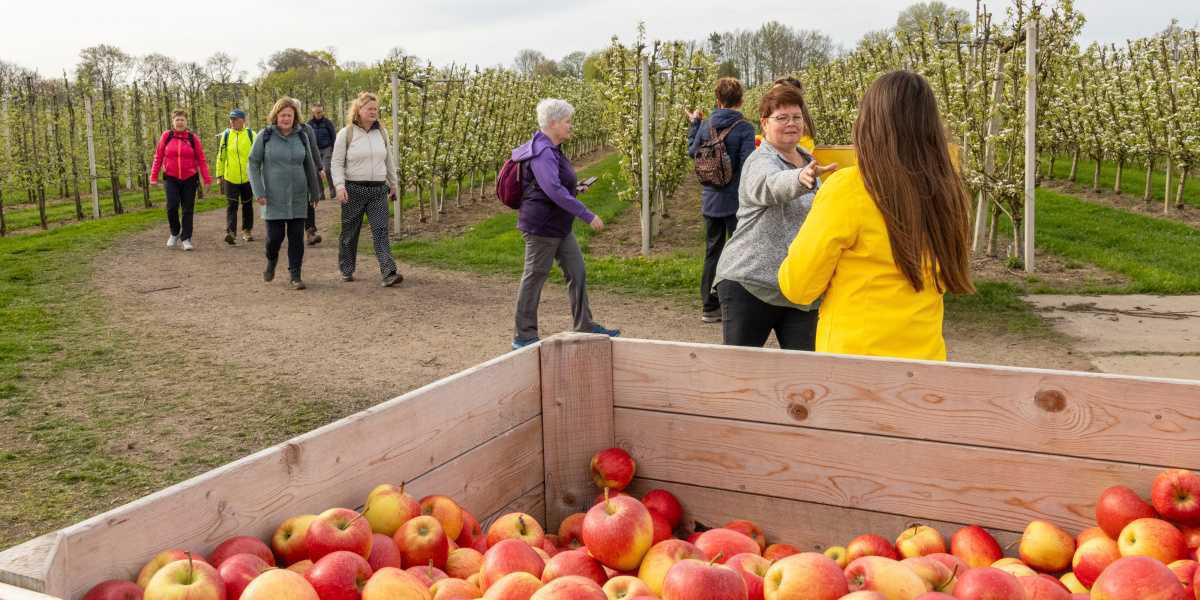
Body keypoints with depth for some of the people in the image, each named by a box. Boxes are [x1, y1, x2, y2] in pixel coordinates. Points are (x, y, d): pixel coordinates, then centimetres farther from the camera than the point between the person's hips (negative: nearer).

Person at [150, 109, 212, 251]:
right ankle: (175, 233, 14)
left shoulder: (193, 138, 1)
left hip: (189, 179, 0)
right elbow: (158, 157, 4)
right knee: (172, 207, -10)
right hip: (171, 179, 0)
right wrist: (154, 177, 1)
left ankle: (186, 238, 11)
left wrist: (206, 178, -4)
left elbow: (201, 159, 1)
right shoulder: (166, 136, 1)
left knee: (188, 210, 2)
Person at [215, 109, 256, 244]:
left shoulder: (251, 134, 1)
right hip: (230, 177, -1)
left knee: (247, 205, 13)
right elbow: (221, 156, 6)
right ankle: (230, 232, -16)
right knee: (232, 205, -8)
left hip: (248, 177, 1)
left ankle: (247, 231, 26)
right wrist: (219, 174, 5)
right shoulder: (225, 135, 2)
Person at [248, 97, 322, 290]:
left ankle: (295, 275, 10)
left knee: (296, 236, 1)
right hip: (274, 198, -2)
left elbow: (309, 166, 14)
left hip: (298, 198, 2)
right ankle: (271, 262, 29)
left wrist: (314, 192, 16)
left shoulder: (301, 136, 6)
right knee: (275, 235, -3)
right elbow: (253, 164, -1)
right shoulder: (265, 136, -2)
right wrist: (259, 192, -8)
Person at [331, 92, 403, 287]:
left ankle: (389, 274, -15)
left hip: (378, 190, 3)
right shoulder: (346, 134, -3)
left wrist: (393, 183, 21)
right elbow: (337, 163, -5)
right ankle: (346, 271, 25)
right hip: (353, 190, -3)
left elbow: (388, 161, 19)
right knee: (350, 232, 9)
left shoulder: (381, 133, 10)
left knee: (381, 231, -8)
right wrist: (339, 186, -17)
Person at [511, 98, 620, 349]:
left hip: (559, 227, 10)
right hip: (541, 225, -10)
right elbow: (554, 191, -28)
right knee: (534, 278, -1)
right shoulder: (542, 152, -20)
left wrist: (573, 188, 13)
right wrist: (587, 215, -27)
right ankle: (524, 336, 9)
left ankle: (584, 326, 21)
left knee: (577, 272, 11)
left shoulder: (552, 150, 13)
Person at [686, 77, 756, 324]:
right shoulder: (744, 128, -14)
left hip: (710, 200, 5)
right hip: (736, 201, -5)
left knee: (712, 252, 14)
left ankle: (709, 306, 19)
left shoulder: (705, 125, 1)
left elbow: (692, 152, 16)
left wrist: (693, 124, 26)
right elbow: (747, 165, -20)